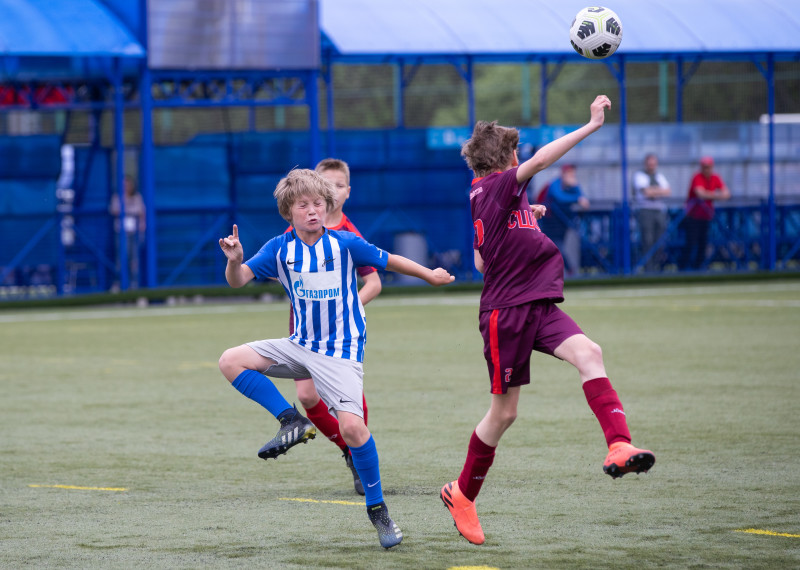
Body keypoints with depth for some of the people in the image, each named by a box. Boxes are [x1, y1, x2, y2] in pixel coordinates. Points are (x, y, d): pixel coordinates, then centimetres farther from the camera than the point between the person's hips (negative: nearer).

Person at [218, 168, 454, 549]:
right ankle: (292, 421, -5)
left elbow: (388, 261, 6)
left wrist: (431, 276, 17)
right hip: (301, 345, 4)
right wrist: (235, 260, -33)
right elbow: (238, 280, -10)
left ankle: (377, 509, -5)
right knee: (231, 362, -12)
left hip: (341, 351, -4)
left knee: (351, 426, -20)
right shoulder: (279, 250, -3)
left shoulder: (345, 245, -9)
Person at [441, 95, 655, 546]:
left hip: (538, 306, 7)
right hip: (506, 311, -7)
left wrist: (526, 219, 21)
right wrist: (593, 125, -25)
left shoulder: (486, 197, 16)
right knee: (504, 411, 2)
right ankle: (463, 494, 22)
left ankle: (619, 447, -37)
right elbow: (540, 161, -25)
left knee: (589, 353, -20)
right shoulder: (495, 188, -9)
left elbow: (481, 262, 25)